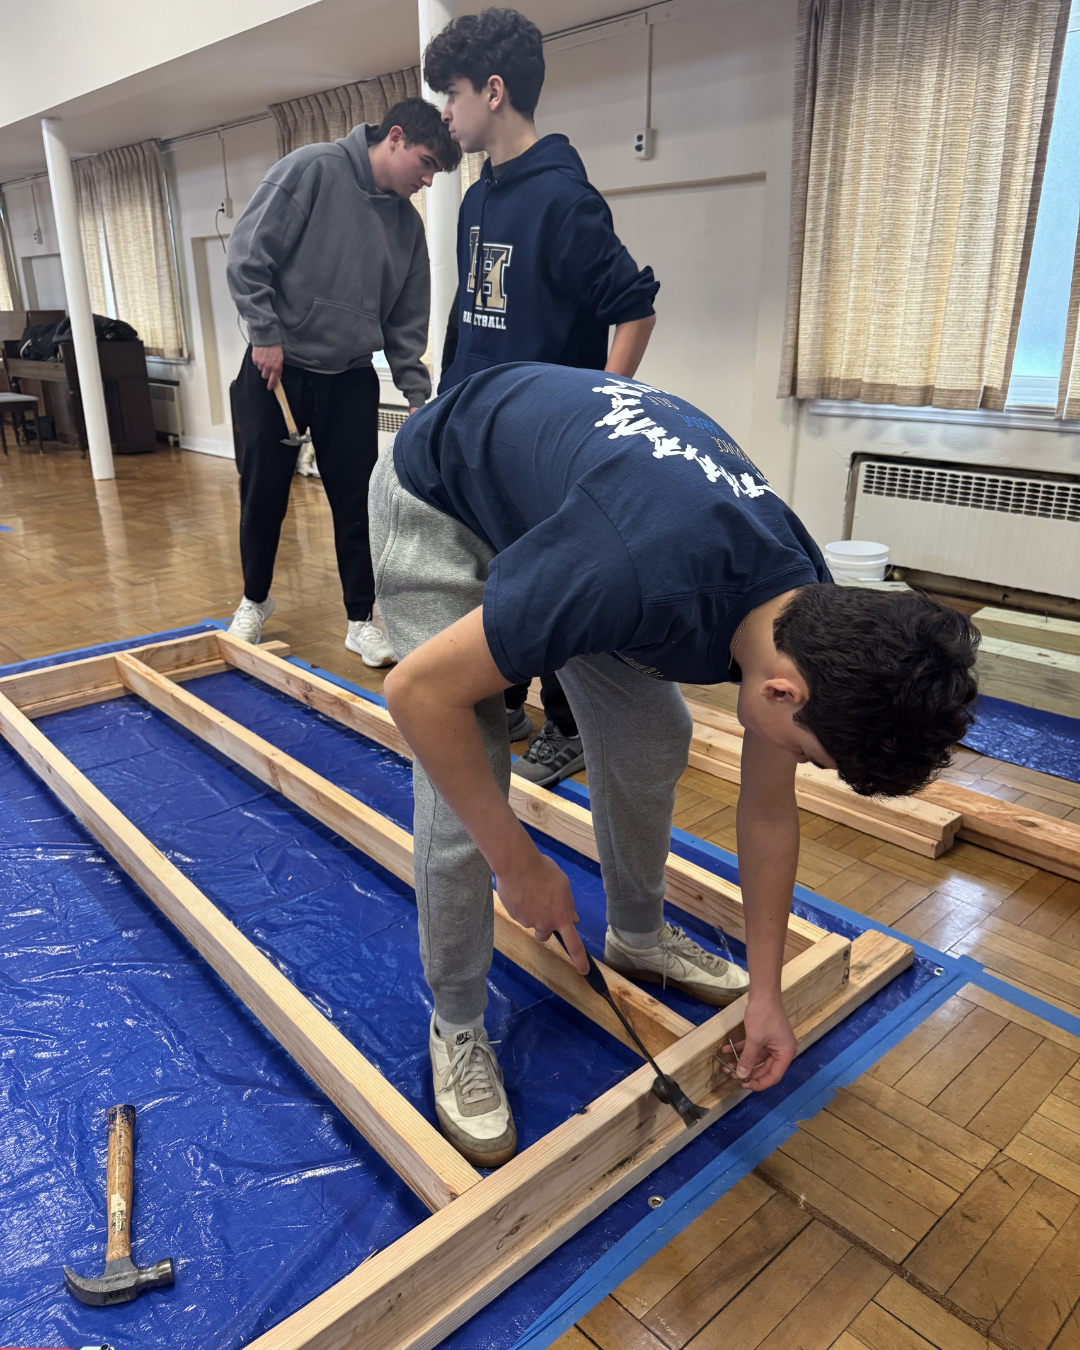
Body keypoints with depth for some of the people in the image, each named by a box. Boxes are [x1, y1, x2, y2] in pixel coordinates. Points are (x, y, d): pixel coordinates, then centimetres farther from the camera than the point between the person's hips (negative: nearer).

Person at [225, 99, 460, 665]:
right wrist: (267, 333, -15)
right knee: (264, 493, 6)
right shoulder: (313, 168, -9)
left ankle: (362, 619, 14)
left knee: (357, 502, 2)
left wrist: (418, 395, 3)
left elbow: (406, 323, 10)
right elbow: (247, 252, -12)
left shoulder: (407, 222, 8)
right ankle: (255, 601, 27)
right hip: (275, 367, -4)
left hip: (351, 379, 4)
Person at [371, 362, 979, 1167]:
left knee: (653, 741, 3)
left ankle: (638, 934, 30)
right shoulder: (639, 575, -43)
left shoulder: (812, 618, -16)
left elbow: (770, 812, -2)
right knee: (464, 803, -13)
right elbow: (421, 689, -32)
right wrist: (519, 864, -21)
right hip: (440, 497, -5)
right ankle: (457, 1027, 11)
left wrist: (765, 993, 5)